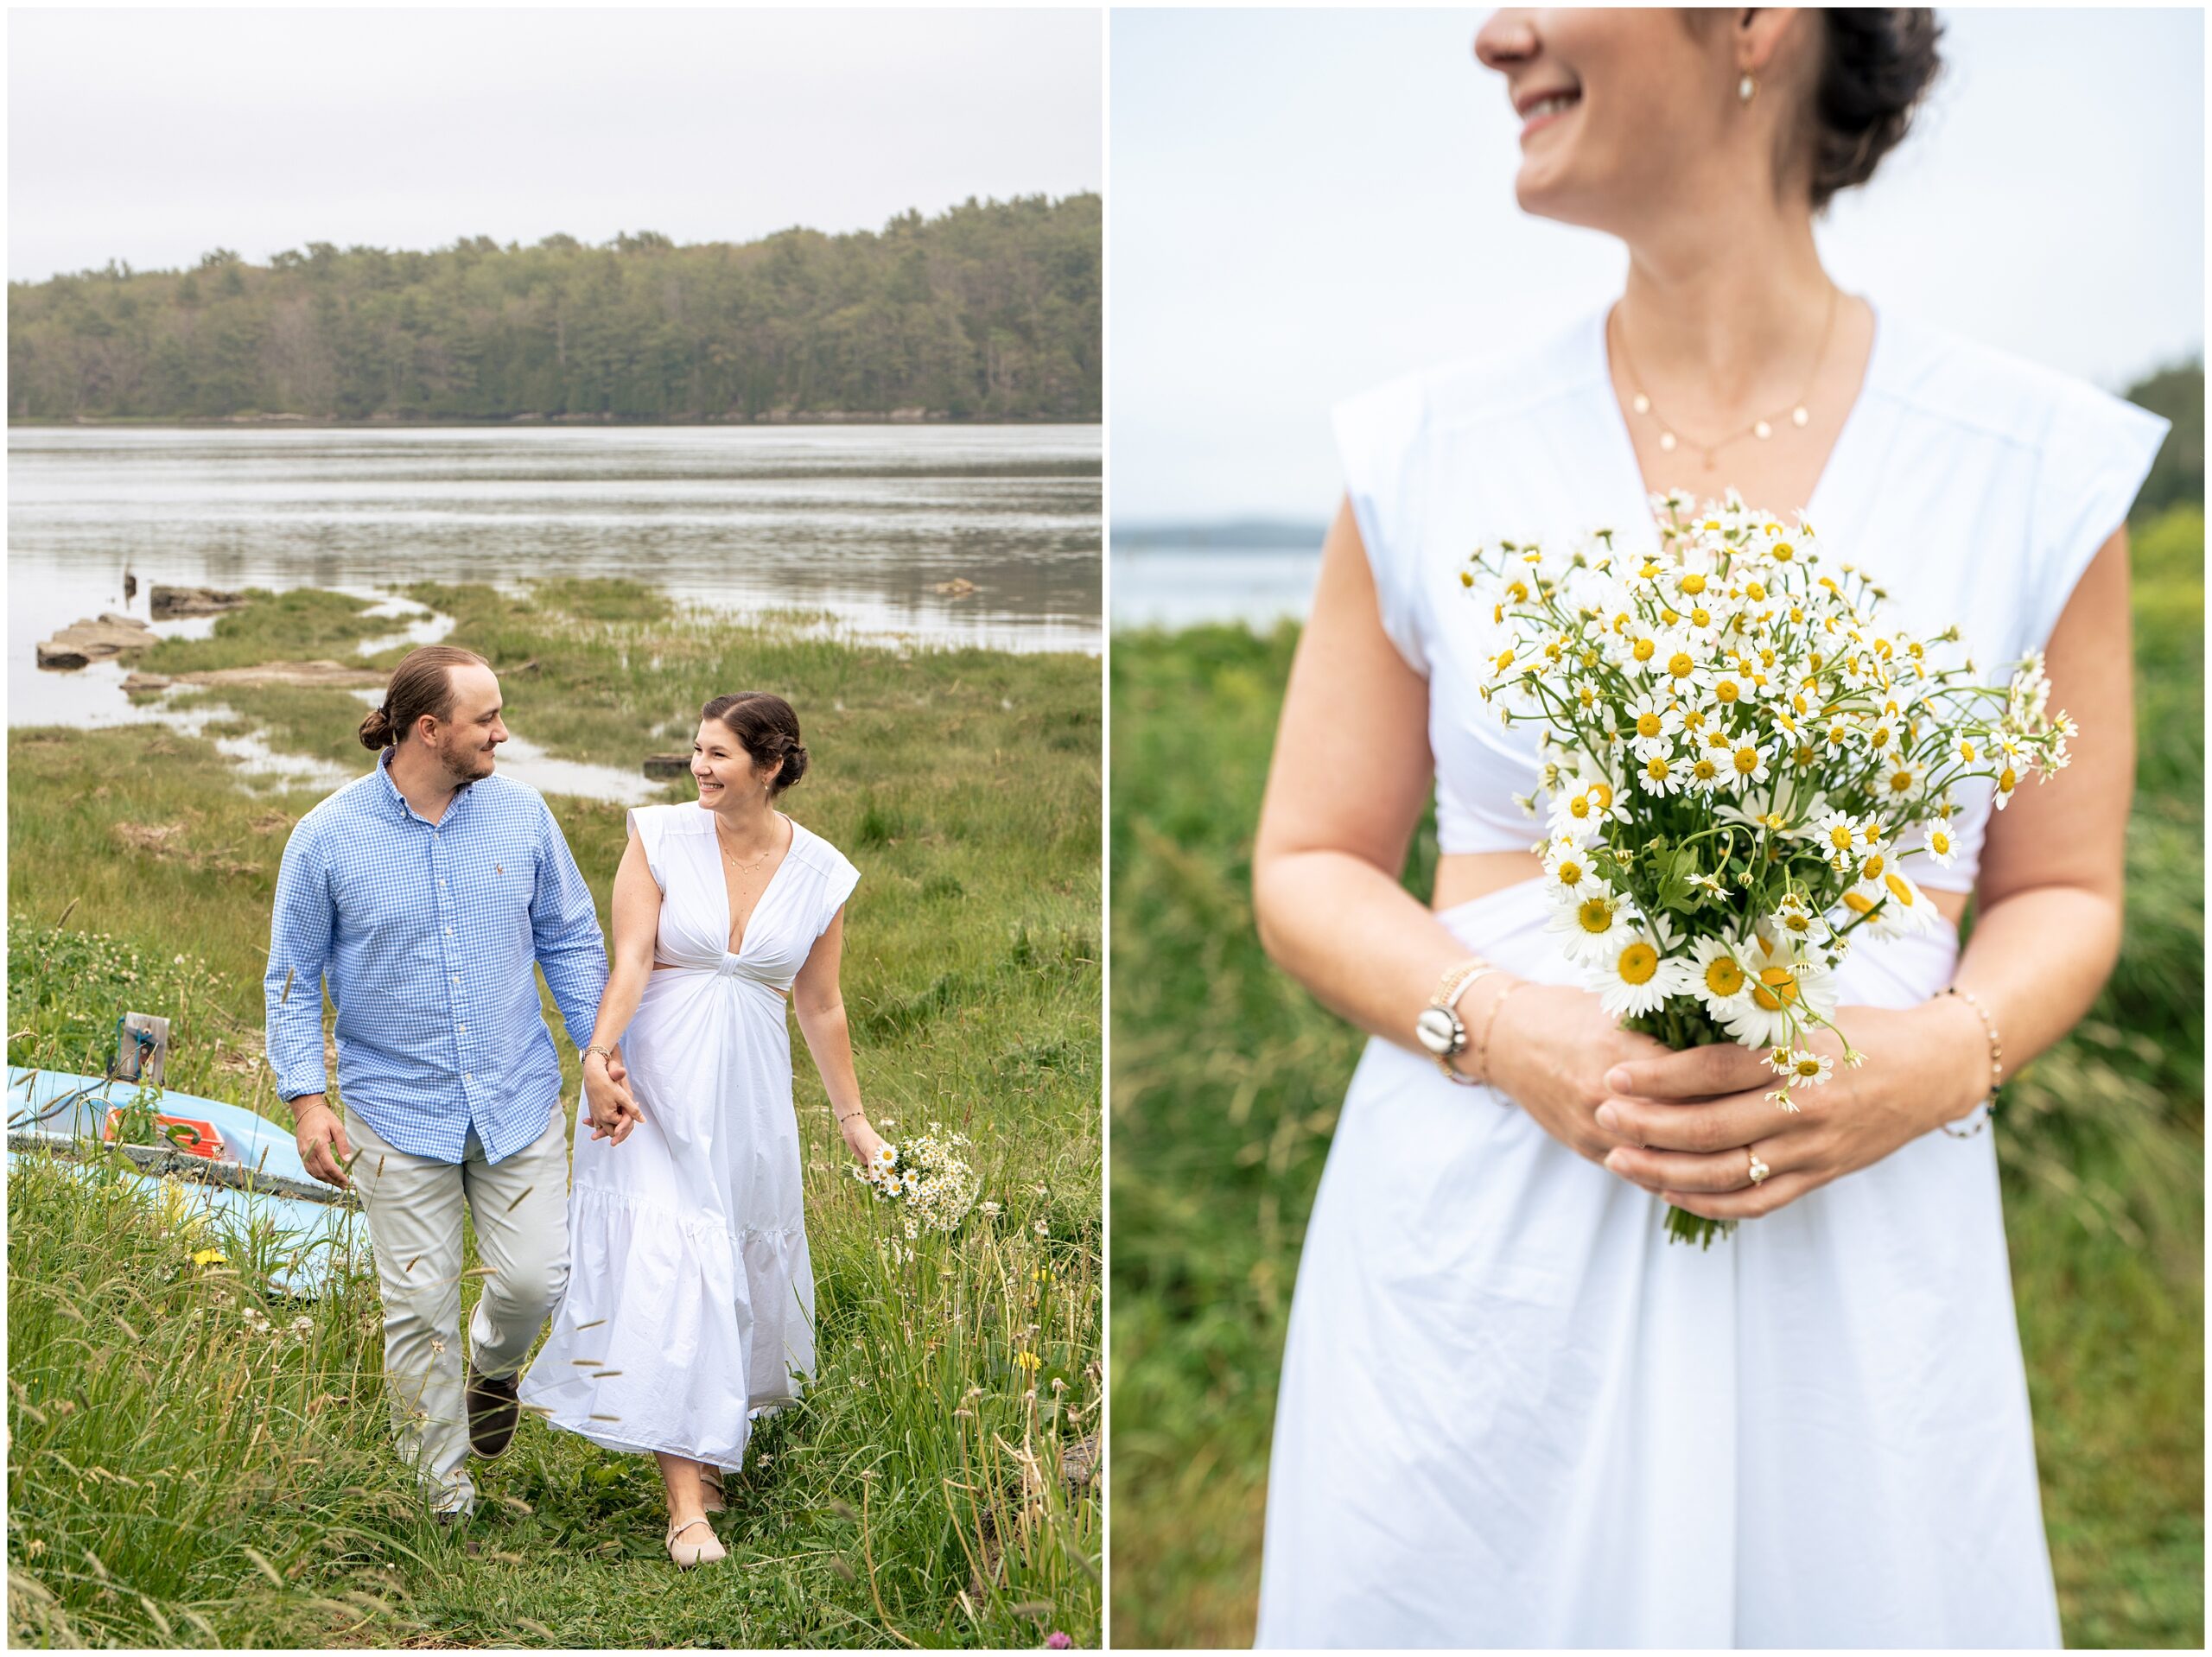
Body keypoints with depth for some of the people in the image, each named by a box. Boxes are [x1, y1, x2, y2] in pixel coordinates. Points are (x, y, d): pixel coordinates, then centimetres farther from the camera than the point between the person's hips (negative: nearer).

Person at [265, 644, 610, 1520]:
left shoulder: (521, 814, -2)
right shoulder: (328, 836, -8)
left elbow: (570, 941, 8)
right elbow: (294, 978, -1)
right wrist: (307, 1097, -9)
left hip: (519, 1101, 2)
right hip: (399, 1110, -2)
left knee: (535, 1276, -1)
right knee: (420, 1309, 3)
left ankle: (493, 1368, 36)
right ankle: (444, 1495, 19)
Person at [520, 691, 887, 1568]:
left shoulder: (820, 872, 1)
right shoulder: (660, 837, -5)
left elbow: (820, 1006, 9)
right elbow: (630, 959, -13)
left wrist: (854, 1119, 11)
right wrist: (597, 1057, -27)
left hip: (749, 1090, 3)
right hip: (656, 1081, -3)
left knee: (745, 1262, 10)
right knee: (666, 1270, -10)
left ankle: (718, 1440, 35)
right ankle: (686, 1501, -11)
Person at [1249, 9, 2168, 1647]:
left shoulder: (2037, 466, 0)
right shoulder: (1427, 452, 1)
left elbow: (2063, 895, 7)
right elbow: (1310, 864, 5)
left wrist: (1936, 1062, -14)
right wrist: (1508, 1032, -13)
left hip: (1854, 1250, 0)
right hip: (1481, 1245, 1)